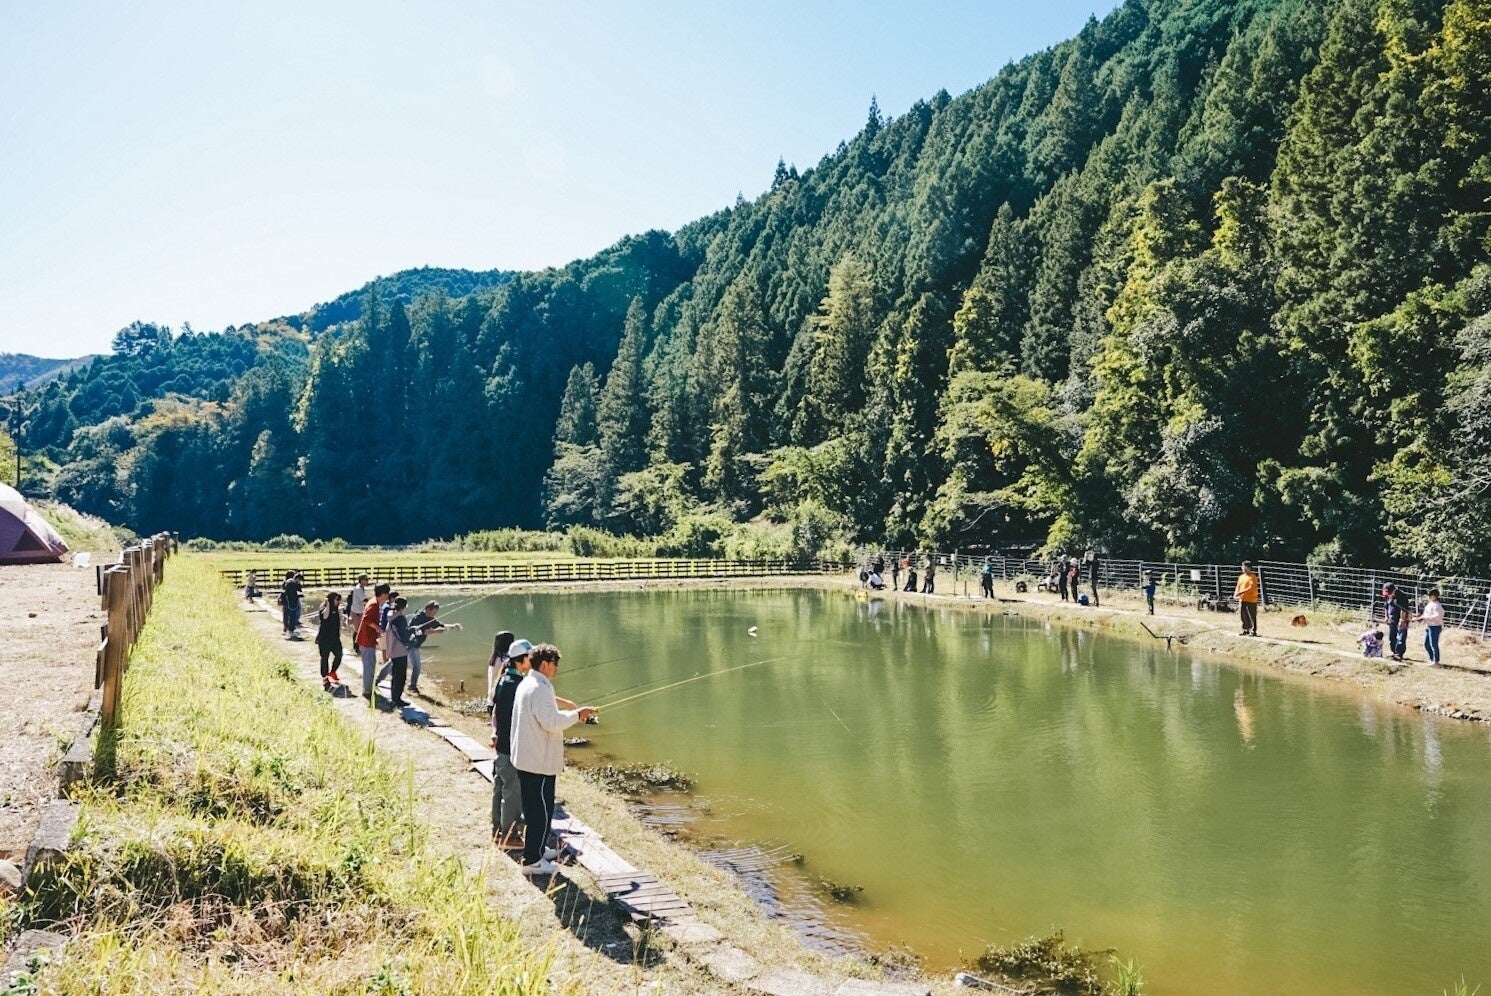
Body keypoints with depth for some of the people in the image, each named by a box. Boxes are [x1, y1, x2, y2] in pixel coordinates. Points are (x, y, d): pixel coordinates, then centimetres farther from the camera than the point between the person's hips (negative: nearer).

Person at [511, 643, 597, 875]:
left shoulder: (527, 684, 13)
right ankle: (533, 861, 4)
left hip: (525, 758, 11)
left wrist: (569, 713, 17)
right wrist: (576, 715, -13)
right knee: (541, 810, -2)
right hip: (539, 761, -11)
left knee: (534, 807, 21)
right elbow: (551, 722, -25)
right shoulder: (540, 689, -21)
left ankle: (537, 848, 34)